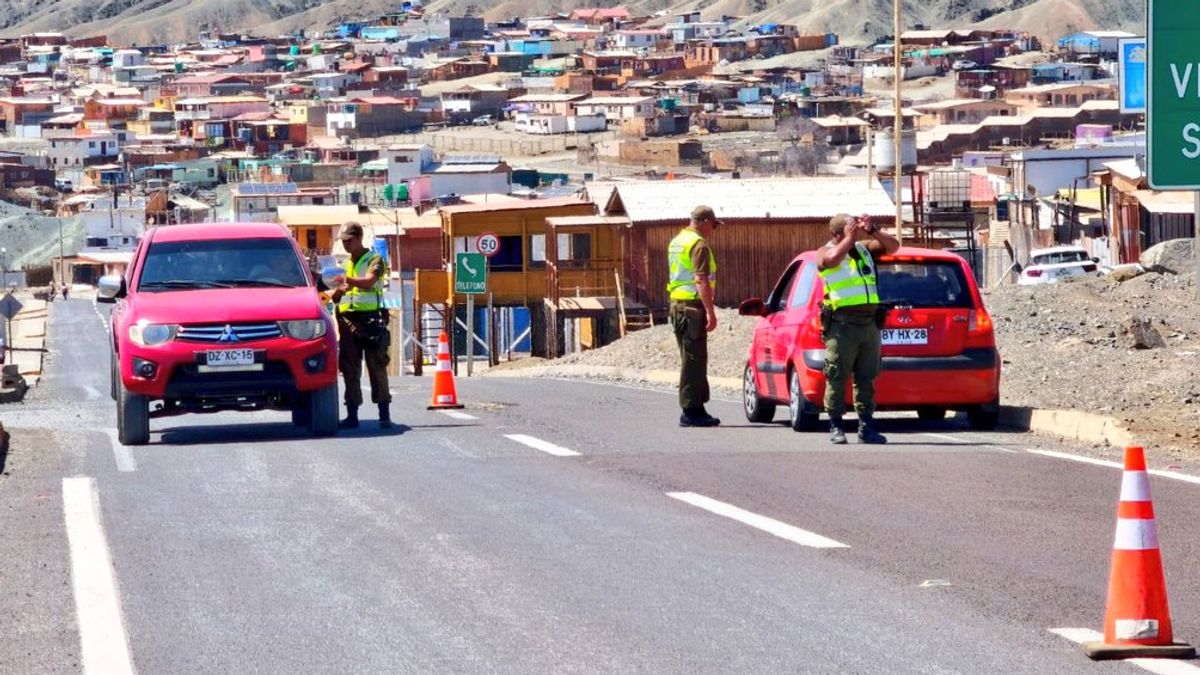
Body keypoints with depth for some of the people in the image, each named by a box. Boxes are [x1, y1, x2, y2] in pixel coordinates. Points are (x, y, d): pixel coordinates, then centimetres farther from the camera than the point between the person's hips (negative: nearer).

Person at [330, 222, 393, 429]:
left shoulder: (374, 260, 2)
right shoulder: (345, 264, 20)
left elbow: (369, 281, -18)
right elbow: (335, 298, 21)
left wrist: (348, 280, -36)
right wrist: (338, 291, -3)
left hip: (370, 319, -6)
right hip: (347, 318, 6)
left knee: (377, 366, -6)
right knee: (350, 370, 3)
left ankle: (384, 414, -7)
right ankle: (352, 415, 4)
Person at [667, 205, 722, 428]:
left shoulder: (676, 242, 18)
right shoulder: (698, 244, -12)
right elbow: (701, 280, -20)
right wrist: (710, 311, -23)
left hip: (677, 304, 10)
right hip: (693, 306, -10)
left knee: (692, 359, 14)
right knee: (694, 359, -8)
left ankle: (696, 409, 17)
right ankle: (691, 411, -8)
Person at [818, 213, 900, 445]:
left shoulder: (864, 249, 17)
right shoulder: (827, 252, 0)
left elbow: (893, 246, 12)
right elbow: (834, 257, -23)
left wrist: (872, 231, 0)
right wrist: (850, 237, -12)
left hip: (869, 323, 6)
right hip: (842, 324, -6)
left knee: (866, 378, 7)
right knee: (837, 378, -4)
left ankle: (866, 426, 11)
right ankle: (836, 428, 0)